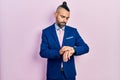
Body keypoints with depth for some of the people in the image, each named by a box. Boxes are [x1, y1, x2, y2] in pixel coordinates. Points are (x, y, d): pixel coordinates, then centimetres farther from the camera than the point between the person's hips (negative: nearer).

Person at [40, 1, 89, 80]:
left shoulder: (73, 31, 1)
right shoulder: (46, 32, -3)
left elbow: (85, 47, -4)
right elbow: (43, 52, -11)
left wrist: (73, 50, -24)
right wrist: (58, 52, -28)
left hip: (69, 73, 2)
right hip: (53, 74, -1)